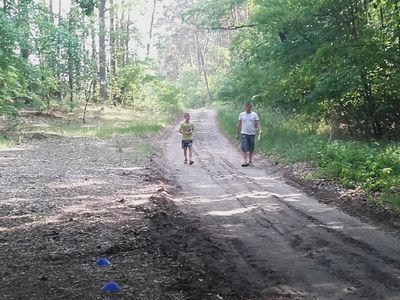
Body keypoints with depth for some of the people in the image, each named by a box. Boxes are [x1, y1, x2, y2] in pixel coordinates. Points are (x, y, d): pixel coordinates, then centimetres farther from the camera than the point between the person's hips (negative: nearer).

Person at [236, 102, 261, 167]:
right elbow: (239, 125, 9)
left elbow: (257, 123, 1)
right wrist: (237, 134, 9)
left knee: (251, 149, 8)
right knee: (245, 149, -12)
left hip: (252, 134, 1)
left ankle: (250, 161, 21)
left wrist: (259, 130, -17)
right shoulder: (241, 114, 5)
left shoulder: (254, 114, 5)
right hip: (244, 134, -1)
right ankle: (245, 161, -17)